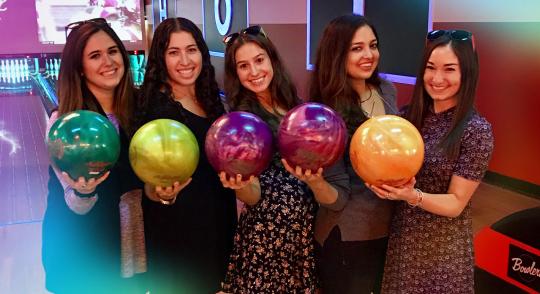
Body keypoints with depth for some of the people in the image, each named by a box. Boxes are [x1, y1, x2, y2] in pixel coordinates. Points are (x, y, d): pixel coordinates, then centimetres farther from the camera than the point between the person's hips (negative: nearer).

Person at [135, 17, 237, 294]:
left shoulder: (210, 98, 2)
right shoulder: (157, 107, -19)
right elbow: (151, 184, -21)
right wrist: (163, 194, -40)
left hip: (218, 219, 7)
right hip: (177, 227, -7)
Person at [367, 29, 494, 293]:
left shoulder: (477, 130, -15)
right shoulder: (408, 115, -2)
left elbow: (456, 203, -14)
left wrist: (413, 196, -29)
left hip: (443, 246, -4)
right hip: (400, 236, 4)